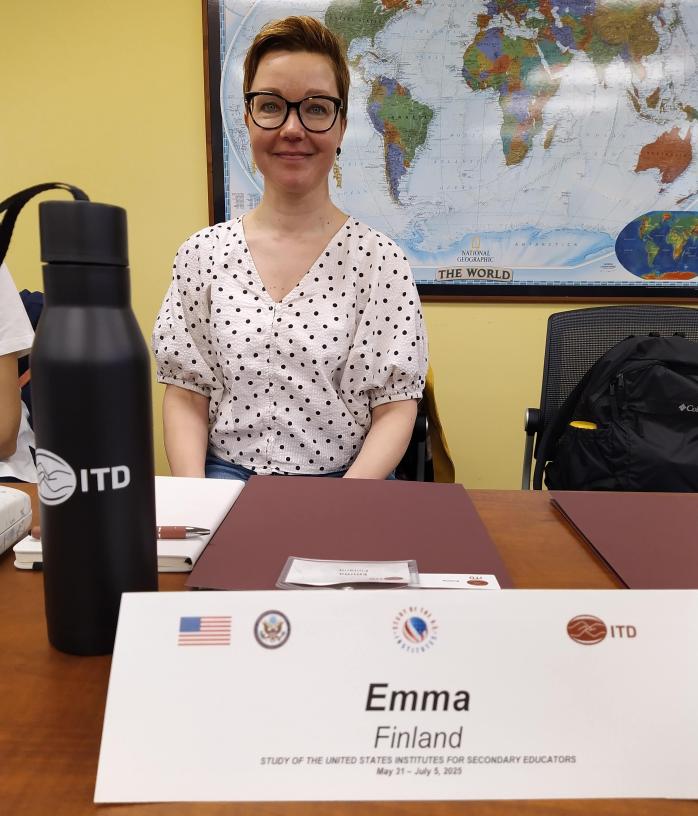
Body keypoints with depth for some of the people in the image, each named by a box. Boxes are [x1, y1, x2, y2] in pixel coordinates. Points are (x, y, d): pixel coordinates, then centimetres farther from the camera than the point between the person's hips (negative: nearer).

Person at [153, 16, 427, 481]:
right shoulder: (203, 254, 2)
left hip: (350, 482, 0)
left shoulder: (379, 260, -4)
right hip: (225, 476, 1)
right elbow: (186, 398, 4)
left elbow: (395, 408, -4)